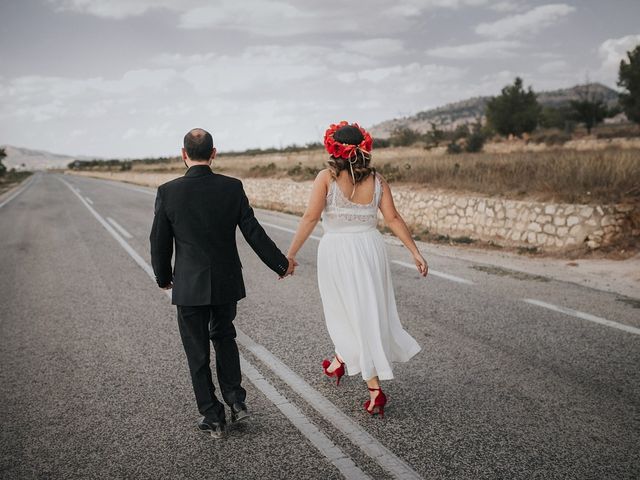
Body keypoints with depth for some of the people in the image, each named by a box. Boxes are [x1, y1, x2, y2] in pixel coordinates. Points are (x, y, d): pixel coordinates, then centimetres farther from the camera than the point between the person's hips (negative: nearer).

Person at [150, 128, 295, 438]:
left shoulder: (168, 192, -11)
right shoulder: (232, 188, -8)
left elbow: (159, 243, -4)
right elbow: (254, 233, -5)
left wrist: (163, 278, 13)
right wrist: (281, 264, 9)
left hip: (189, 287, -2)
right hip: (227, 283, 2)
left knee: (197, 352, 11)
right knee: (224, 337, 25)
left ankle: (212, 417, 19)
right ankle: (235, 400, 20)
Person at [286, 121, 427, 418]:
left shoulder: (327, 177, -9)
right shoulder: (376, 180, 0)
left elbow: (311, 218, -13)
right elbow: (393, 219, -3)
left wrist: (290, 254, -9)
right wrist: (415, 252, 2)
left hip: (337, 252, -3)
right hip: (370, 248, 3)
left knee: (350, 315, 9)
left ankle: (375, 390, 16)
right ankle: (339, 363, 35)